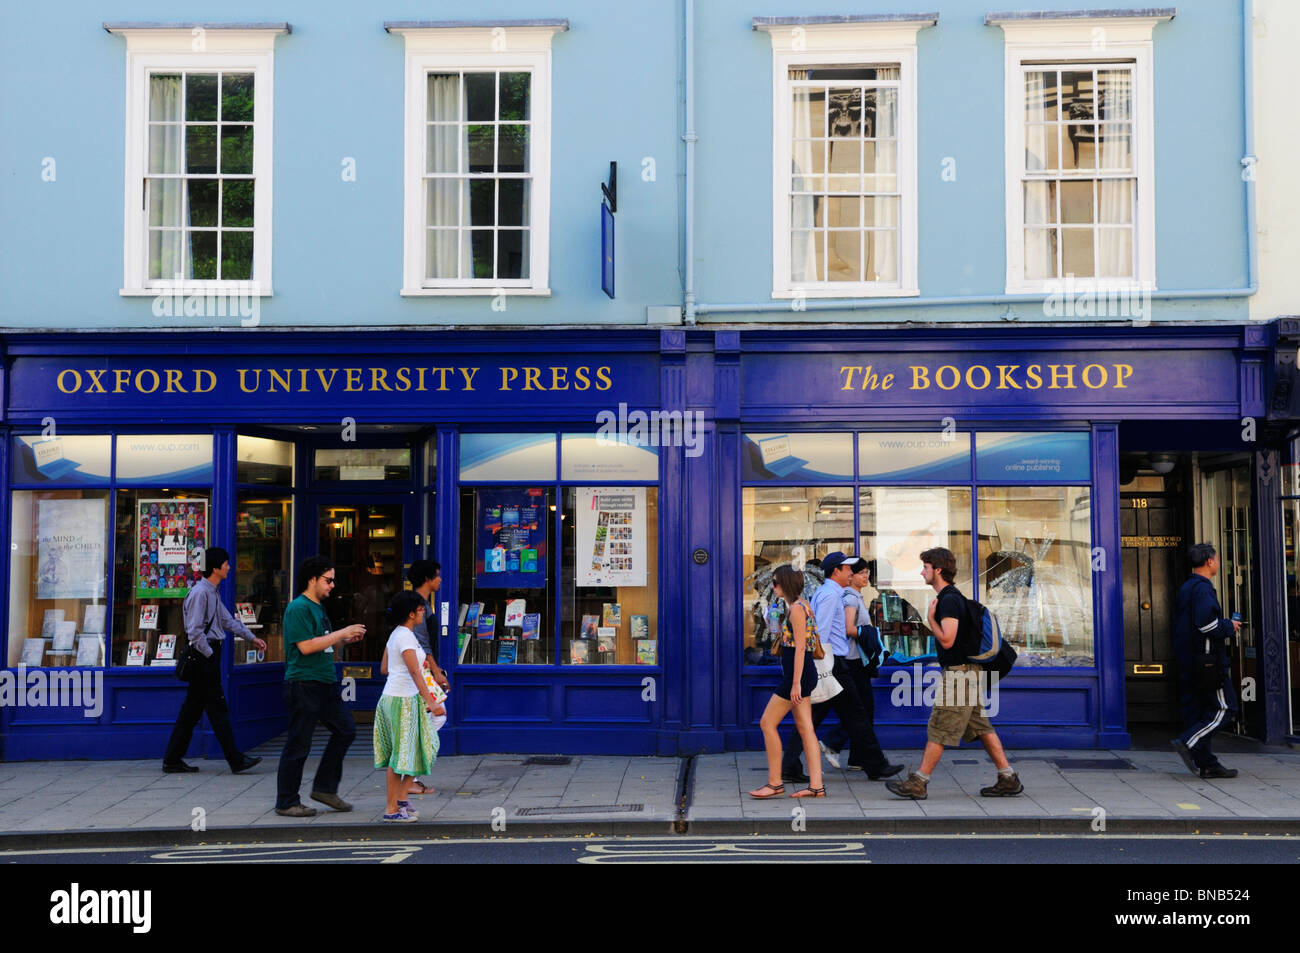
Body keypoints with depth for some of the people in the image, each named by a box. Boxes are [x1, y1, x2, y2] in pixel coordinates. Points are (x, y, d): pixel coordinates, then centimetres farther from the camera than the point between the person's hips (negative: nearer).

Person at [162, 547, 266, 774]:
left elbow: (228, 620, 24)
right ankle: (236, 759, -1)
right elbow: (194, 632, -20)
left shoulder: (213, 592, 16)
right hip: (203, 656, -10)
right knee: (217, 708, -5)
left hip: (208, 655, 10)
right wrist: (210, 655, -14)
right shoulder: (200, 593, -15)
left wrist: (252, 638, 22)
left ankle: (172, 759, 18)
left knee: (192, 708, 12)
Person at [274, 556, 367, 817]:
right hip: (304, 685, -9)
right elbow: (305, 646, -21)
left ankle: (325, 788, 18)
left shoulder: (318, 607, 17)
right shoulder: (298, 608, -13)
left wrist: (346, 639, 9)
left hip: (326, 683, 9)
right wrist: (341, 633, -16)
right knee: (298, 745, -2)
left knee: (345, 730, 9)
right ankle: (286, 803, 9)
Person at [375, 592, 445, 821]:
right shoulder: (406, 637, -16)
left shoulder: (395, 634, 12)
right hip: (402, 700, -10)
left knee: (414, 750, 14)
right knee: (402, 754, -3)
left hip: (391, 697, 10)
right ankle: (391, 809, 4)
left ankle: (401, 799, 16)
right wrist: (431, 702, -26)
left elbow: (384, 668, 18)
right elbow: (415, 673, -23)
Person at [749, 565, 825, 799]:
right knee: (805, 728, 8)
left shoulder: (797, 608, -15)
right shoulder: (801, 605, 16)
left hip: (798, 673, -10)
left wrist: (796, 683, -22)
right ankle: (816, 785, 8)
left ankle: (775, 782, 2)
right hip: (802, 672, 10)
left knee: (767, 723, -4)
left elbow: (800, 647, -20)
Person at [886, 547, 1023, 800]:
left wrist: (930, 618, -12)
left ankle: (918, 783, -3)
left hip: (959, 672, -10)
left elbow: (946, 640, -22)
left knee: (938, 729, -7)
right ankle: (1008, 779, 13)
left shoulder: (949, 600, -17)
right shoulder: (952, 596, 15)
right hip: (968, 670, 10)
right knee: (981, 727, 12)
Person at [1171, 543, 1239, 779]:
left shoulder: (1185, 588, 17)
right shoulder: (1203, 588, -13)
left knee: (1196, 710, 8)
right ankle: (1188, 743, -13)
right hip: (1208, 660, -9)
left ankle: (1207, 764, 11)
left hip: (1188, 661, 10)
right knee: (1223, 708, -3)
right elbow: (1206, 624, -23)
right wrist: (1230, 626, -6)